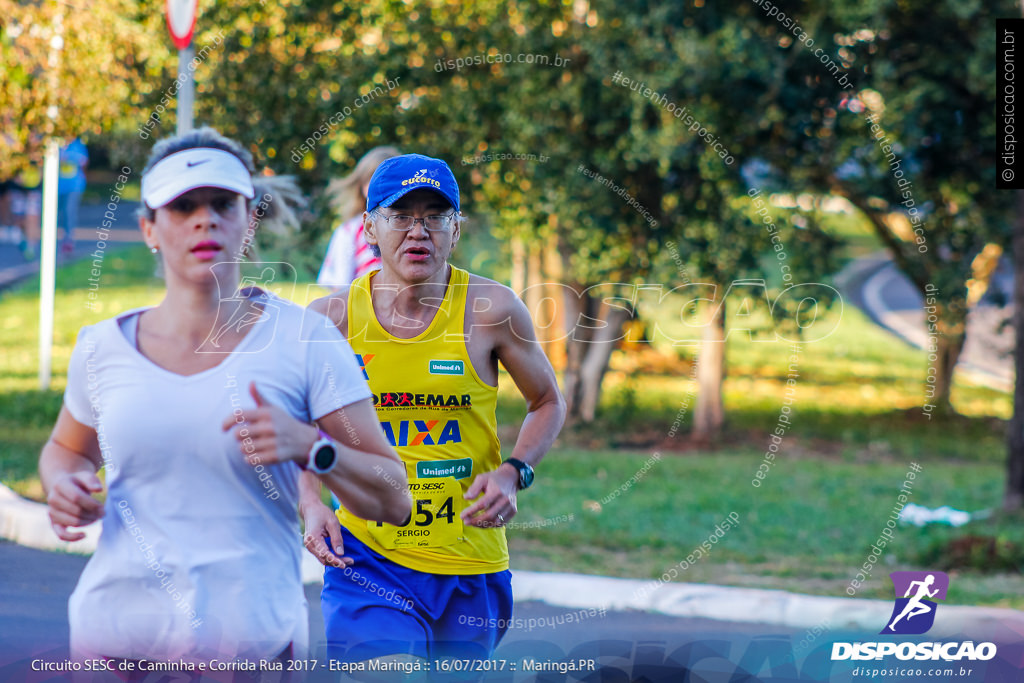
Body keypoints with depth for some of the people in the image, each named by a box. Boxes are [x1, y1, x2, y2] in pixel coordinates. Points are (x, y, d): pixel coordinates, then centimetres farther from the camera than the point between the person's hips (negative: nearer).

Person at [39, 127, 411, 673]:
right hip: (114, 639, 2)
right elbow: (68, 449, 26)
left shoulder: (303, 339, -3)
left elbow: (393, 502, -3)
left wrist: (310, 447, -20)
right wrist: (64, 486, 3)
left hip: (250, 643, -2)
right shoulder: (103, 348, 4)